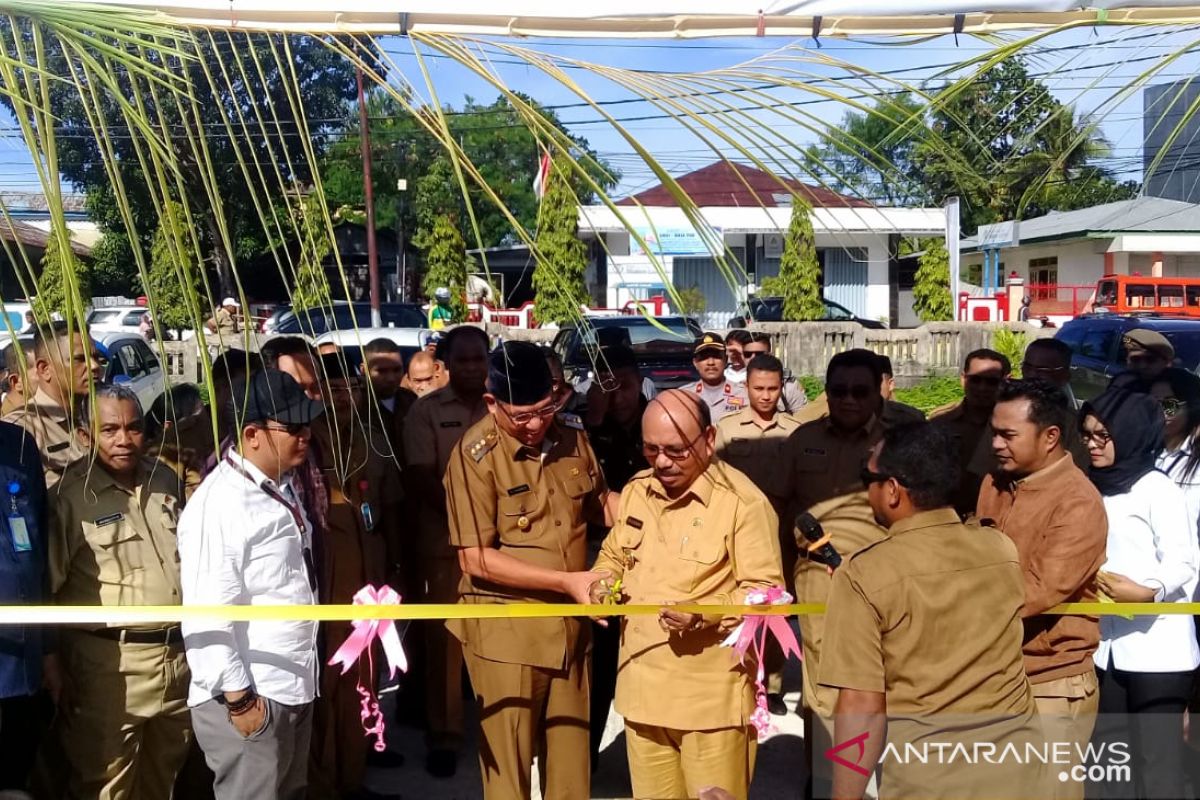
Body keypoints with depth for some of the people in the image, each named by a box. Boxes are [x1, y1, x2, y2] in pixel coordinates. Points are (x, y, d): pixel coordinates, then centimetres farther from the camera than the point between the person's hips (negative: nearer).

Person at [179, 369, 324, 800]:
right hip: (249, 696, -9)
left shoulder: (283, 487, 9)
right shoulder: (219, 504, -19)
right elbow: (208, 614, -22)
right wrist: (238, 697, -18)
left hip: (295, 687, 9)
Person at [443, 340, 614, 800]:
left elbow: (598, 502, 18)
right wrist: (566, 581, -21)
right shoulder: (475, 455, -16)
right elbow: (476, 558, -19)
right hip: (507, 631, -5)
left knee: (571, 757, 18)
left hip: (569, 624, 5)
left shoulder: (571, 439, 2)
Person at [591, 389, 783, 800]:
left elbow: (766, 593, -13)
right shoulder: (635, 491, 7)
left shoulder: (743, 502, -14)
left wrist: (706, 613, -27)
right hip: (642, 689, 6)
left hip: (713, 697, -6)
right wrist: (602, 584, -2)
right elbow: (614, 555, 20)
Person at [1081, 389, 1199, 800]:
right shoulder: (1097, 492, 12)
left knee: (1157, 761, -2)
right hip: (1108, 647, 7)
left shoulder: (1158, 490, -8)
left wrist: (1147, 592, -31)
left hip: (1157, 649, -7)